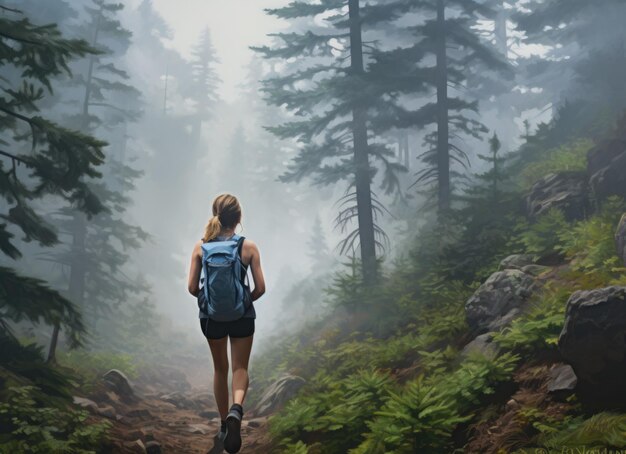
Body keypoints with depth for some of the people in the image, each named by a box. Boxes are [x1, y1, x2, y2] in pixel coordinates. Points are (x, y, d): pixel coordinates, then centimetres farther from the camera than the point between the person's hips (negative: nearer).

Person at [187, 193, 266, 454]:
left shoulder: (201, 247, -6)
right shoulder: (249, 247, -9)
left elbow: (192, 288, -6)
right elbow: (260, 288, -8)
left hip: (211, 316, 2)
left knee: (220, 369, 20)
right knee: (240, 368, 11)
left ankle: (225, 425, 29)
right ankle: (236, 409, -19)